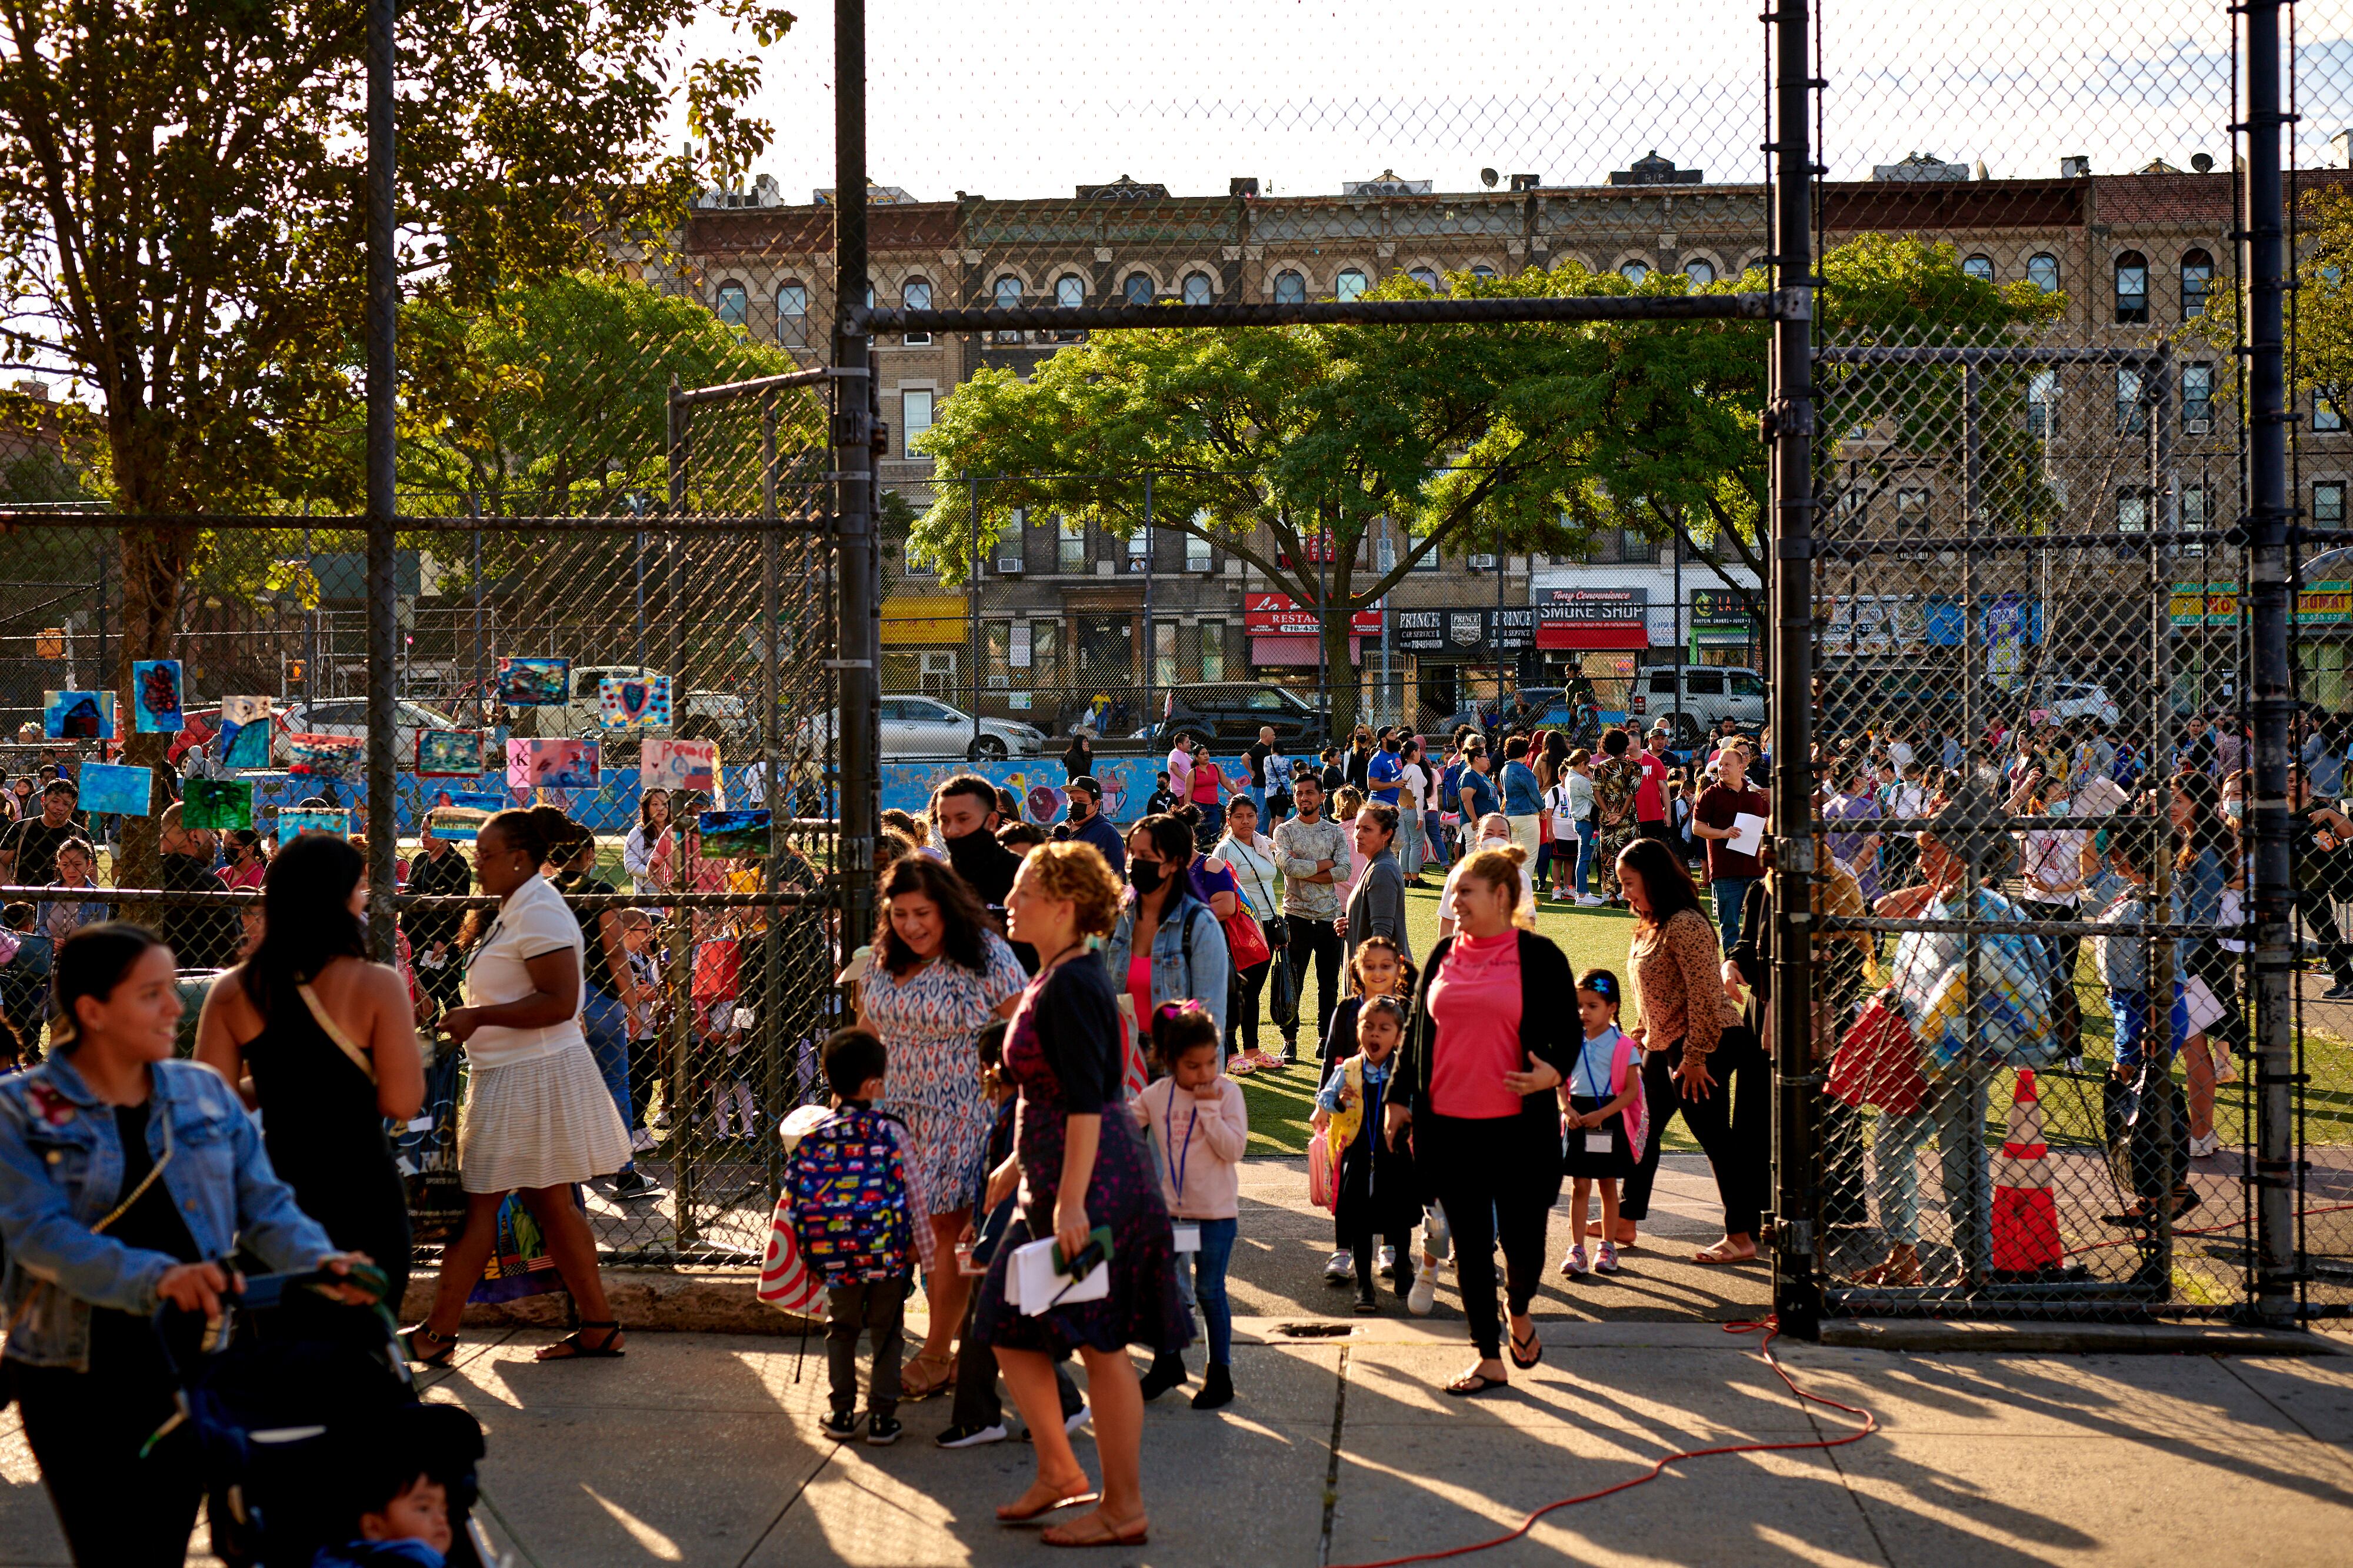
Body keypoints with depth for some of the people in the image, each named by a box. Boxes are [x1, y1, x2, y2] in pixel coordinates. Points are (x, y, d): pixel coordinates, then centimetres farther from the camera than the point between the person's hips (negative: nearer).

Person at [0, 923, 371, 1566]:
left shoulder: (206, 1093, 7)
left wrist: (319, 1260, -19)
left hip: (192, 1364, 4)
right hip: (79, 1374, -3)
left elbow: (264, 1204, 3)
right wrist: (154, 1277, -32)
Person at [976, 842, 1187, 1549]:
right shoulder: (1055, 977, 13)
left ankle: (1124, 1510, 9)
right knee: (1011, 1330, 15)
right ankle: (1059, 1471, 29)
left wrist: (1072, 1199, -26)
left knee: (1102, 1345, -1)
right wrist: (1018, 1162, 29)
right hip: (1053, 1180, 10)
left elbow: (1086, 1101, -23)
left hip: (1092, 1182, -10)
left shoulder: (1073, 986, -18)